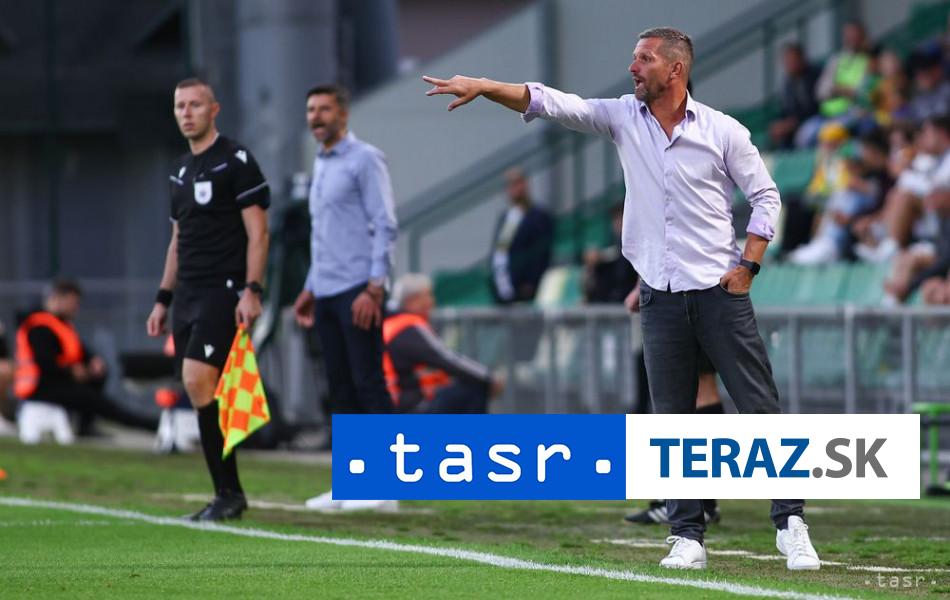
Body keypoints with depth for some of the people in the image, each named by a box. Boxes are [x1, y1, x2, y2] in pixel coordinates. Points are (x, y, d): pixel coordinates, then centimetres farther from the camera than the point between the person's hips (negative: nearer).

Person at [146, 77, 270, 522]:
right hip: (187, 297, 8)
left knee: (197, 380, -19)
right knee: (200, 394, 3)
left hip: (224, 292, -8)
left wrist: (251, 291, -18)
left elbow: (257, 231, -9)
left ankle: (229, 493, -14)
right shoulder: (180, 170, 18)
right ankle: (227, 496, 9)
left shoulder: (236, 161, -5)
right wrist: (163, 299, 21)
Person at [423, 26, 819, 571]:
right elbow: (548, 102, -3)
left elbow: (765, 195, 4)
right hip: (661, 296, 3)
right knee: (672, 419, 3)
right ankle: (688, 537, 8)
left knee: (761, 408, -5)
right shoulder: (623, 118, 4)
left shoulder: (723, 131, -3)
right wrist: (484, 87, -15)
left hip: (720, 291, -3)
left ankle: (790, 526, 0)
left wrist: (748, 265, -4)